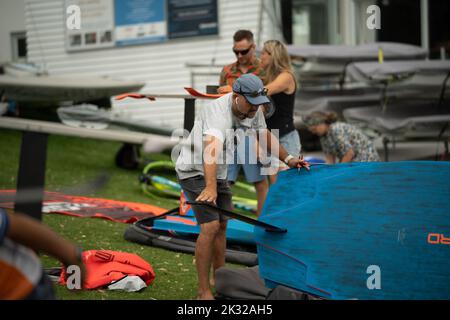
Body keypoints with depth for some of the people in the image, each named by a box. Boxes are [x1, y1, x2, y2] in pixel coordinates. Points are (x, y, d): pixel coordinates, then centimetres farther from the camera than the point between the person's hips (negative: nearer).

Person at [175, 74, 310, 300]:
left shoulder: (252, 110, -6)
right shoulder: (218, 112, -34)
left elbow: (264, 135, 14)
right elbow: (211, 149, -50)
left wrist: (288, 159, 4)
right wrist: (210, 187, -63)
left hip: (217, 173, 9)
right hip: (195, 171, -9)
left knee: (222, 226, 15)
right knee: (210, 227, -18)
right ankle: (203, 293, -14)